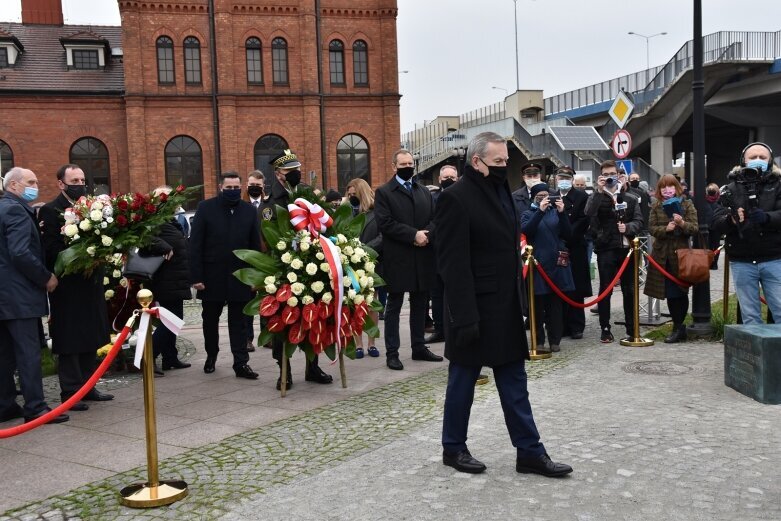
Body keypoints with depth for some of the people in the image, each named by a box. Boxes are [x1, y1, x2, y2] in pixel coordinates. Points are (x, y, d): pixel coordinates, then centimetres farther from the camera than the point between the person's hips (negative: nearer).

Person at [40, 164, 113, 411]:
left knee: (90, 339, 14)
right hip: (67, 287, -7)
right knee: (69, 342, 0)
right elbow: (50, 249, -16)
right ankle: (70, 392, 9)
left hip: (91, 283, 7)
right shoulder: (50, 210, -9)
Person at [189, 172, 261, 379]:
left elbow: (256, 245, 3)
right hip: (212, 275, 0)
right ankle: (211, 356, 33)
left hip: (240, 276, 1)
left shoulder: (249, 210, 3)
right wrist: (196, 276, -12)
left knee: (238, 321, 5)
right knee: (210, 319, 14)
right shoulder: (205, 208, -3)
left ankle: (241, 363, 8)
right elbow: (195, 244, -6)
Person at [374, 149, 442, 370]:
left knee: (420, 305, 12)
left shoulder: (424, 192, 16)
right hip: (397, 259, -5)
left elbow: (434, 219, 9)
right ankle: (392, 353, 6)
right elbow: (385, 223, -12)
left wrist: (426, 235, -12)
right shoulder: (383, 192, -1)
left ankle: (419, 347, 22)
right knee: (394, 307, 2)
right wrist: (413, 235, -16)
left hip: (423, 258, 5)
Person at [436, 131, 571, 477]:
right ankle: (453, 448, 23)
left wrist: (519, 301, 14)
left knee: (514, 383, 11)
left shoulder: (501, 193, 12)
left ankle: (529, 452, 19)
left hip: (506, 308, 8)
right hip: (475, 310, -8)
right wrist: (464, 316, -23)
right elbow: (454, 264, -20)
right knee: (463, 380, 7)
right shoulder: (456, 198, -15)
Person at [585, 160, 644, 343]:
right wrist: (599, 191, -19)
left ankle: (631, 328, 19)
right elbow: (589, 213, -17)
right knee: (605, 290, 1)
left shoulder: (629, 198, 10)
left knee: (629, 290, 9)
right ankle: (605, 329, 6)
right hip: (606, 248, -2)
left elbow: (639, 221, 4)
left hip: (627, 247, 2)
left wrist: (627, 227, -15)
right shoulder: (597, 197, 4)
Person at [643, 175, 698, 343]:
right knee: (670, 294, 3)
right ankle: (679, 328, 13)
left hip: (680, 253, -2)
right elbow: (651, 228, 0)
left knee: (680, 293, 1)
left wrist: (682, 223, -25)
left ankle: (678, 327, 12)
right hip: (663, 255, 2)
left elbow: (694, 228, -5)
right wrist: (666, 229, -19)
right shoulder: (656, 207, 9)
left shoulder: (686, 205, 1)